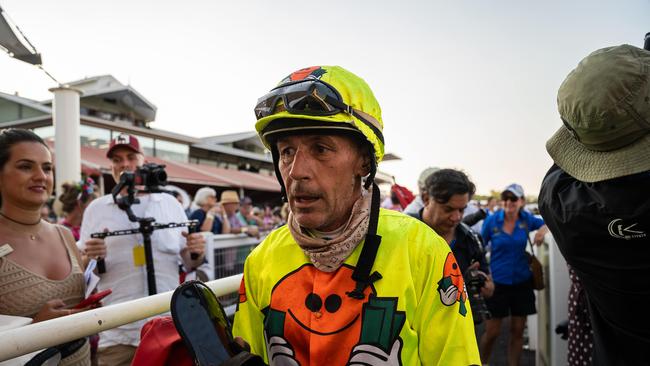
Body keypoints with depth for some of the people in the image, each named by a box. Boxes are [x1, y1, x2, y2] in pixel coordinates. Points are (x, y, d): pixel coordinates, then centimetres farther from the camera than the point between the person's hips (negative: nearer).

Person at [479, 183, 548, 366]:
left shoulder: (526, 219, -2)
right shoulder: (492, 221, -9)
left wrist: (543, 229, -10)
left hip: (522, 282, 3)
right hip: (497, 282, -3)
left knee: (518, 331, 10)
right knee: (492, 332, 3)